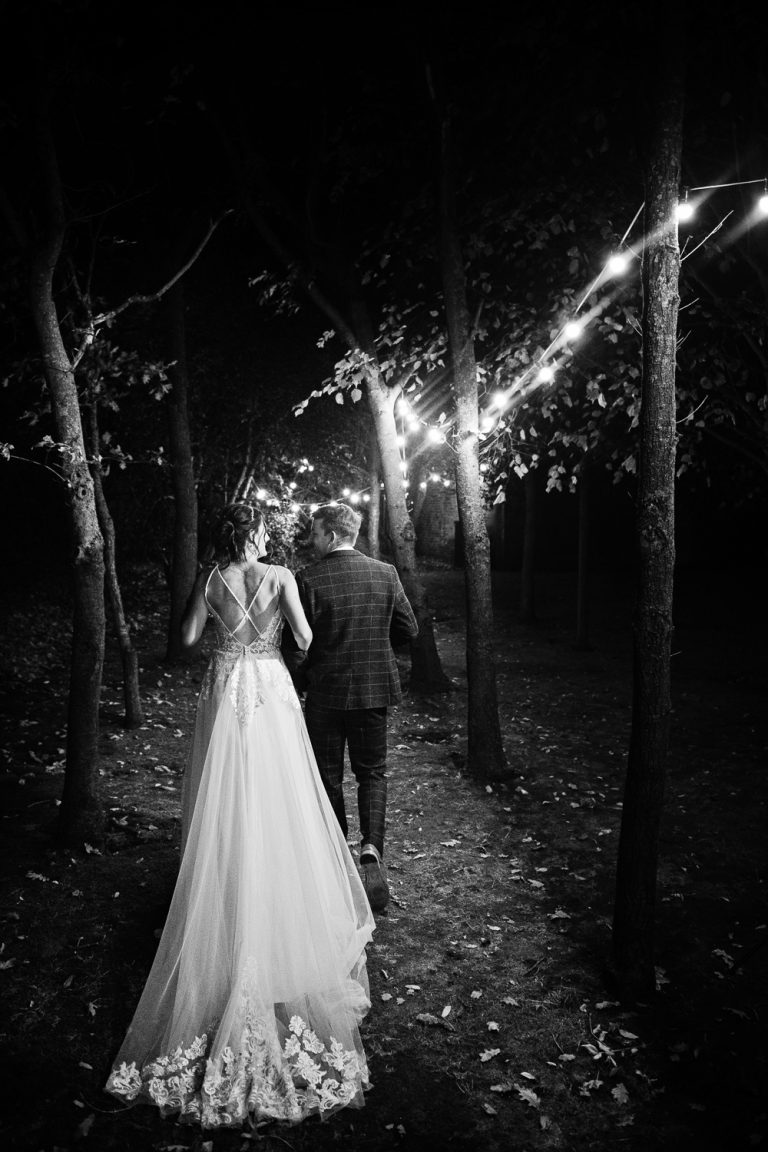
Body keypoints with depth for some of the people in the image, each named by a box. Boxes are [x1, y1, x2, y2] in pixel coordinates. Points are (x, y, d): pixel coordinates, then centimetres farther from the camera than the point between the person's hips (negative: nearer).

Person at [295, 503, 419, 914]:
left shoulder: (308, 579, -14)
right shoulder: (385, 573, -3)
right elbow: (408, 629, 1)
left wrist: (307, 670, 9)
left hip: (326, 691, -2)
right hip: (375, 688, 3)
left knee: (327, 774, 14)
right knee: (372, 771, 14)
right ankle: (371, 849, -6)